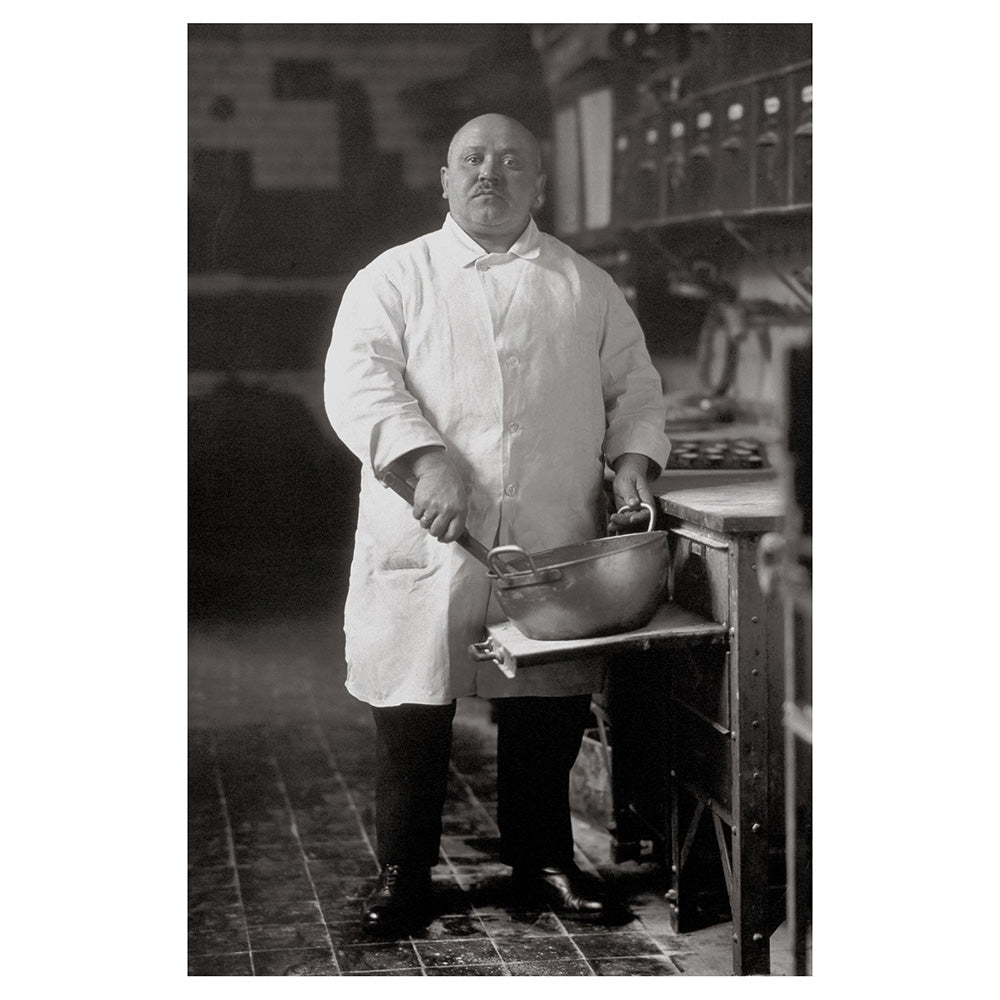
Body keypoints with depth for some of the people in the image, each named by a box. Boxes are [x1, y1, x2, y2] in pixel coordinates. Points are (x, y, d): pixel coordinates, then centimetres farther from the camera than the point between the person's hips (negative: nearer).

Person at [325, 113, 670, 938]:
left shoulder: (587, 288, 13)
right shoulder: (393, 279, 5)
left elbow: (634, 386, 16)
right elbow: (357, 381, -9)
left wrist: (633, 459, -4)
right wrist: (427, 461, -24)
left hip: (551, 546, 2)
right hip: (424, 549, -2)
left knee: (548, 713, 8)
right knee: (412, 713, 2)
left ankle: (543, 859, 26)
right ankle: (403, 872, 17)